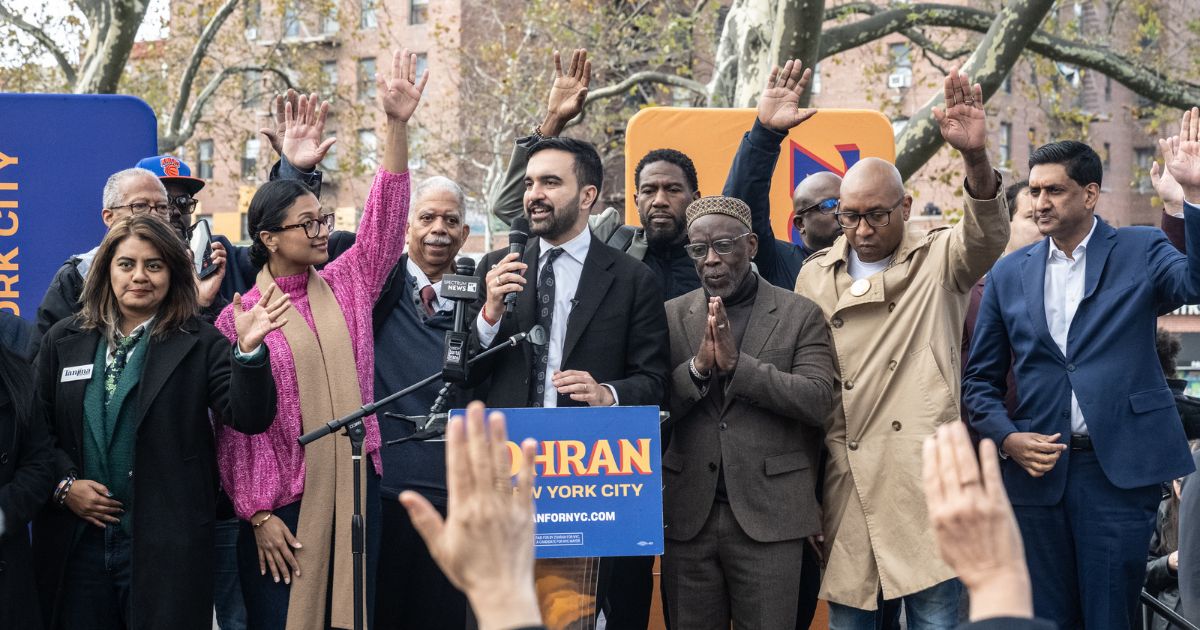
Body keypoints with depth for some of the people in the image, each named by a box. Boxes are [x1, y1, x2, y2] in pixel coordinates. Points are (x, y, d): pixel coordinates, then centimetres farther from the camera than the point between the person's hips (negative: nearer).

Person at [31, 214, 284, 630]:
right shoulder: (65, 341, 8)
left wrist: (249, 349, -26)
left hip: (166, 544, -3)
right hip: (76, 542, 3)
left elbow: (249, 417, -12)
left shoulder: (199, 344, -1)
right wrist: (64, 484, -5)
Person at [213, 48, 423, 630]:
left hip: (356, 490, 4)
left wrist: (398, 125, -15)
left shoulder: (348, 286, 6)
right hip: (282, 504, -3)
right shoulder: (239, 317, -4)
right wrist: (258, 515, -8)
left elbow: (384, 217, -5)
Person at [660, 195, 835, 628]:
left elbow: (819, 401, -9)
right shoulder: (671, 316, 8)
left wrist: (737, 364, -17)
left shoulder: (801, 315, 2)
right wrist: (698, 366, -16)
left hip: (769, 516, -2)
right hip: (688, 515, 2)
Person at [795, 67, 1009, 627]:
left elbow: (987, 236, -17)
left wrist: (975, 157, -36)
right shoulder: (815, 276, 11)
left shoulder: (939, 261, 5)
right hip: (844, 481, 2)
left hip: (925, 481, -2)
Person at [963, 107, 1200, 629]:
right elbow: (982, 378, 13)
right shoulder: (1010, 273, 8)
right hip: (1038, 469, 3)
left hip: (1121, 468, -3)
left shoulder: (1141, 252, 1)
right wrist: (1007, 437, -4)